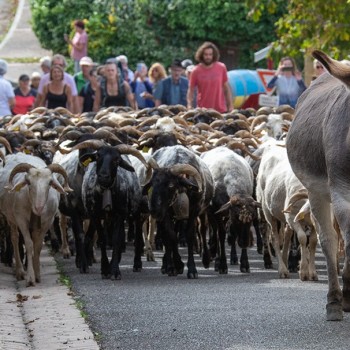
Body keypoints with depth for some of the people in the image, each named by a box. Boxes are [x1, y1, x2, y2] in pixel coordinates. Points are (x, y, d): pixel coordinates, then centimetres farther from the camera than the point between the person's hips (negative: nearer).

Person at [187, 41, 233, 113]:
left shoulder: (221, 68, 2)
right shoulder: (196, 71, -3)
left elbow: (226, 88, 9)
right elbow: (191, 90, 2)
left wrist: (230, 106, 5)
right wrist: (189, 106, -12)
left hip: (221, 110, 1)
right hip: (203, 110, -1)